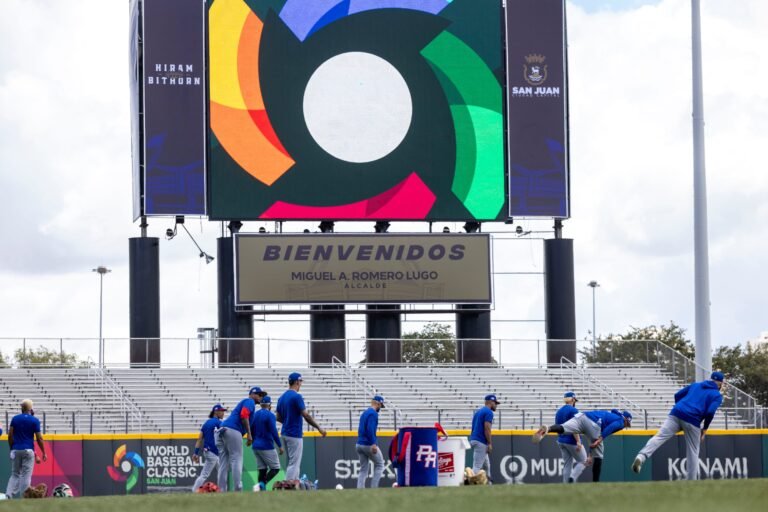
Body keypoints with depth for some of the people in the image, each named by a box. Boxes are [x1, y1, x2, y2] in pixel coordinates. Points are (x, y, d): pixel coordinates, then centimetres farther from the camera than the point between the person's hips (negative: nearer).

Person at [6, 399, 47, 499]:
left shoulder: (15, 419, 5)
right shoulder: (34, 420, -3)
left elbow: (10, 436, 2)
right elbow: (39, 438, -5)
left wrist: (12, 448, 12)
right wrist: (44, 453, 2)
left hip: (16, 450, 3)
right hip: (28, 450, -3)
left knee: (15, 474, 10)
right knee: (26, 475, 0)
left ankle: (9, 495, -7)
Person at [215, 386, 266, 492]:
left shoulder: (243, 402, 32)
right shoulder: (250, 401, 6)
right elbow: (244, 415, -12)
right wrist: (249, 434, -15)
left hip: (220, 431, 8)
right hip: (233, 431, -8)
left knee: (224, 464, 5)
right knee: (236, 460, -8)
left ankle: (222, 491, 1)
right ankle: (238, 490, -13)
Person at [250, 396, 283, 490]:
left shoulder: (254, 415, 11)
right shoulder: (270, 415, -10)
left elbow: (251, 431, 15)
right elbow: (274, 432, -17)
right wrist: (280, 446, -12)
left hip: (256, 447, 7)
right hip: (267, 447, -7)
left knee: (262, 470, 9)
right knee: (275, 468, -1)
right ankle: (262, 484, -23)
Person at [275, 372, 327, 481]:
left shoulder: (281, 397, 11)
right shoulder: (296, 396, -14)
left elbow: (278, 417, 14)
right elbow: (306, 415, -17)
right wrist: (319, 428, -10)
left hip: (285, 434, 8)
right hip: (295, 435, -8)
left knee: (292, 463, 15)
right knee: (294, 463, -7)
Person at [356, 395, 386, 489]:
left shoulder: (364, 413, 17)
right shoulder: (373, 413, -10)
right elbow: (370, 429, -22)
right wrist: (373, 444, -26)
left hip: (359, 445, 8)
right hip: (369, 445, -8)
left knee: (363, 470, 9)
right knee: (379, 465, 7)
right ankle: (374, 488, 0)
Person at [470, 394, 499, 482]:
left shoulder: (478, 412, 20)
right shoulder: (488, 412, -8)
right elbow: (487, 428, -18)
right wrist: (490, 444, -16)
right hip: (481, 442, -9)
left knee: (486, 465, 15)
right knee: (477, 466, -12)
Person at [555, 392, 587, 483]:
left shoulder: (559, 411, 12)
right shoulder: (573, 410, -12)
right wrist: (578, 441, -22)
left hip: (561, 441, 7)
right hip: (572, 441, -7)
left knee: (567, 464, 11)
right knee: (583, 461, 4)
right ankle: (573, 477, -18)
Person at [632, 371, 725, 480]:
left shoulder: (695, 385, 26)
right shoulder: (717, 395, 10)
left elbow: (678, 395, 19)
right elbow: (710, 412, -6)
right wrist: (705, 429, 7)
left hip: (676, 414, 3)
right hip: (693, 421, -3)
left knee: (659, 437, -13)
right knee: (693, 452, 11)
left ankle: (641, 456, -39)